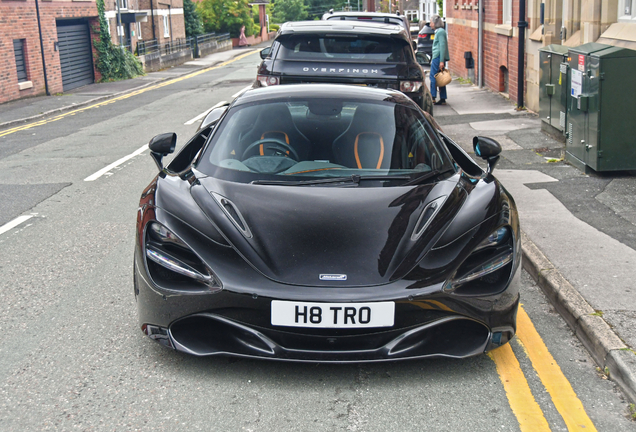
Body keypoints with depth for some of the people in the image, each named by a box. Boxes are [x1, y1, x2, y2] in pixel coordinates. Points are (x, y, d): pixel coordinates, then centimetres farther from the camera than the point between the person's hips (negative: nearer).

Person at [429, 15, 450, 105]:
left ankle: (433, 97, -10)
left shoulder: (440, 32, -11)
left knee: (433, 77, -9)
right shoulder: (438, 31, 20)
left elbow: (443, 47, -17)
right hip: (436, 57, 10)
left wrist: (441, 61, -21)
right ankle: (443, 99, 9)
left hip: (438, 57, -10)